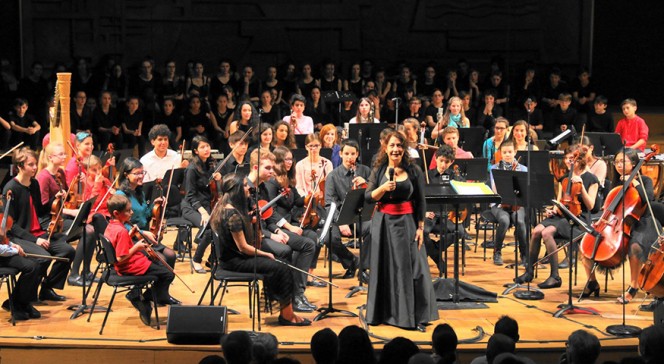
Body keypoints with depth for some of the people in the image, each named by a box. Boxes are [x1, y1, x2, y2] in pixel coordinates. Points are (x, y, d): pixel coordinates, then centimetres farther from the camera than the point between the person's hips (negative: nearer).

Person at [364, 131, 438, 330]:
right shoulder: (379, 171, 4)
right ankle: (384, 312, 16)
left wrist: (420, 227, -2)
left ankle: (414, 315, 3)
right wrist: (383, 188, -18)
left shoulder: (414, 171, 0)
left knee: (410, 267, -3)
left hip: (406, 222, -1)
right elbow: (368, 197, -1)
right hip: (384, 222, 1)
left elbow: (421, 201, 2)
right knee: (384, 267, 5)